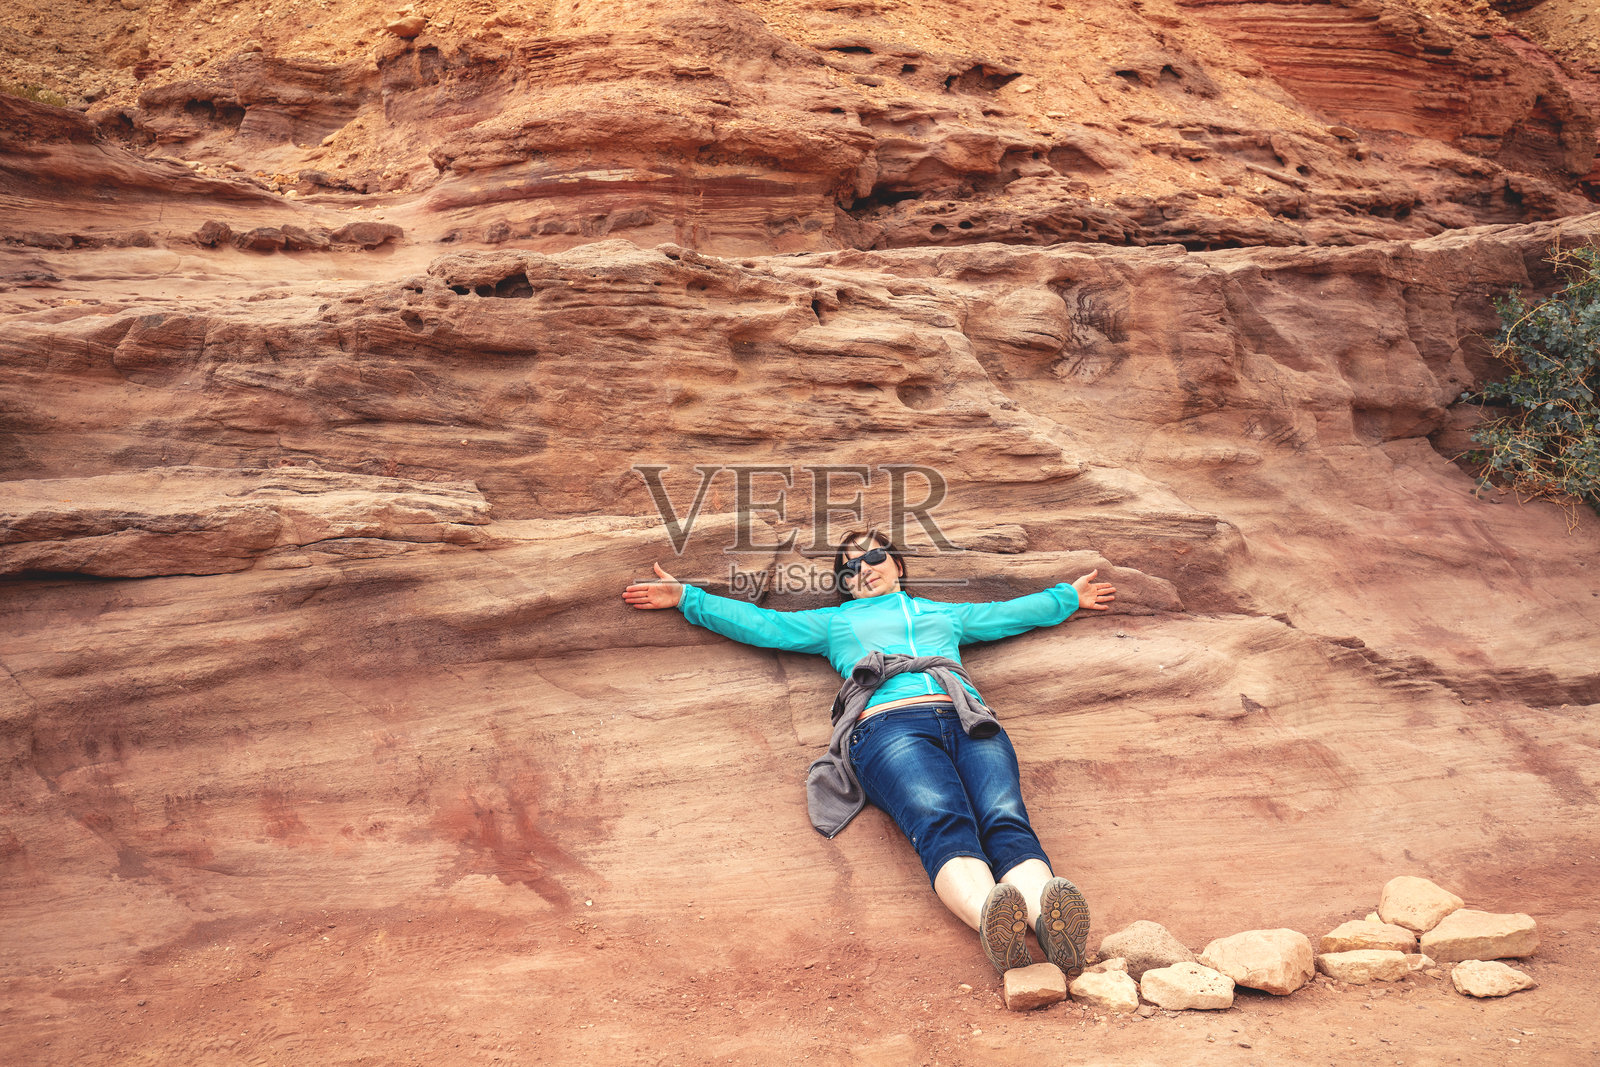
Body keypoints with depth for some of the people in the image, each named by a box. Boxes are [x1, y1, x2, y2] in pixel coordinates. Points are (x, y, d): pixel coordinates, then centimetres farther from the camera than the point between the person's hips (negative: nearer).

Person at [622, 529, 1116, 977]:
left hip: (970, 723, 3)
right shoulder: (835, 621, 39)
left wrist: (1069, 596, 60)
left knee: (1005, 820, -31)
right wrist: (686, 598, 36)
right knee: (943, 824, -36)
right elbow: (760, 623, 37)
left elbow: (1015, 612, 53)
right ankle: (993, 922, -63)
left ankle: (1047, 918, -59)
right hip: (889, 725, -2)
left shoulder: (945, 614, 44)